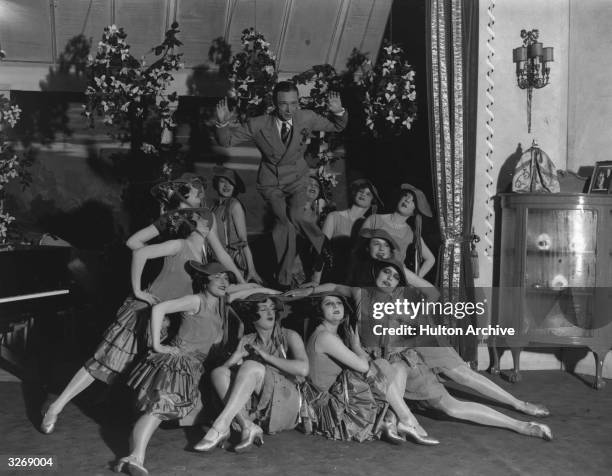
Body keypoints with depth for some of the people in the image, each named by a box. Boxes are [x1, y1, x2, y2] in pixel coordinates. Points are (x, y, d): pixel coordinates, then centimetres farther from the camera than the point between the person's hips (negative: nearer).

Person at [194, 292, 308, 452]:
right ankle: (248, 427, -32)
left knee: (251, 366, -28)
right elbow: (227, 366, 2)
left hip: (284, 403, -3)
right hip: (253, 407, 3)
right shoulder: (247, 342, 13)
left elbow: (303, 369, -13)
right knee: (219, 372, -18)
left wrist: (266, 356, -11)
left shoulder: (289, 336, 4)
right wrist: (235, 358, -18)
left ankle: (220, 428, -37)